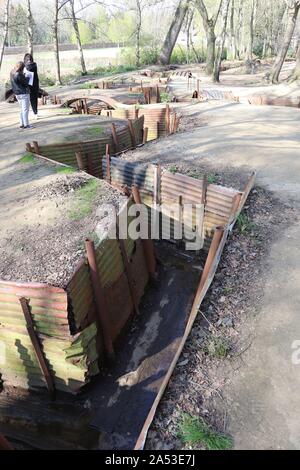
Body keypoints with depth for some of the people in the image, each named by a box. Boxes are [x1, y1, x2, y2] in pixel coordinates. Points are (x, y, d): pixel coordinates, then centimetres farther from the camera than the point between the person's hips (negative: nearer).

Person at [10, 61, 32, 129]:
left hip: (17, 94, 9)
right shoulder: (19, 74, -20)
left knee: (22, 109, 16)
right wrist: (27, 77, 3)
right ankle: (26, 124, -3)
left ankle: (22, 124, 18)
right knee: (25, 109, -4)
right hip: (24, 93, -9)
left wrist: (24, 76, 9)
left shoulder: (12, 73, 7)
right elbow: (25, 82, -13)